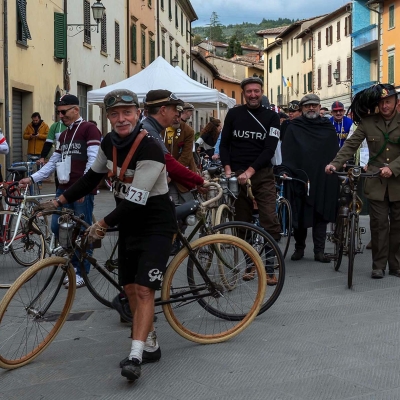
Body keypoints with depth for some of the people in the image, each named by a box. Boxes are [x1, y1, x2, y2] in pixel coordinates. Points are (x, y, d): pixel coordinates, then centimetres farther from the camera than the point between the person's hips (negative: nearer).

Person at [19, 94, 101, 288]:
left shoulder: (89, 129, -6)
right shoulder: (63, 135, 19)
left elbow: (93, 161, -14)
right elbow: (53, 163, 19)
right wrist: (32, 178, 8)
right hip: (64, 189, 8)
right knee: (57, 227, 6)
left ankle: (81, 272, 9)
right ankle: (74, 263, 23)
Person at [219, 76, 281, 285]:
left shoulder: (271, 117, 3)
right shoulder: (233, 114, 6)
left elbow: (269, 149, -6)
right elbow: (224, 144, 8)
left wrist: (250, 171, -16)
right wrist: (228, 169, -7)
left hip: (262, 175, -1)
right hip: (237, 175, 1)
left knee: (270, 221, -9)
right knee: (242, 222, 7)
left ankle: (269, 268, -4)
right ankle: (248, 264, 18)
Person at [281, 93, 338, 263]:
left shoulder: (328, 128, 12)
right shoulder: (294, 128, 5)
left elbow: (335, 152, 14)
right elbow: (286, 152, -1)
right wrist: (286, 171, -12)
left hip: (323, 180, 2)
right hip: (300, 178, -2)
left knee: (321, 216, 3)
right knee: (300, 216, 4)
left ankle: (319, 251, 8)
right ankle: (299, 248, 19)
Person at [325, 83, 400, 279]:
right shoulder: (368, 122, 0)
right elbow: (351, 144, -4)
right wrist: (335, 163, -17)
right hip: (376, 181, 0)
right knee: (379, 224, 1)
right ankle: (378, 266, 10)